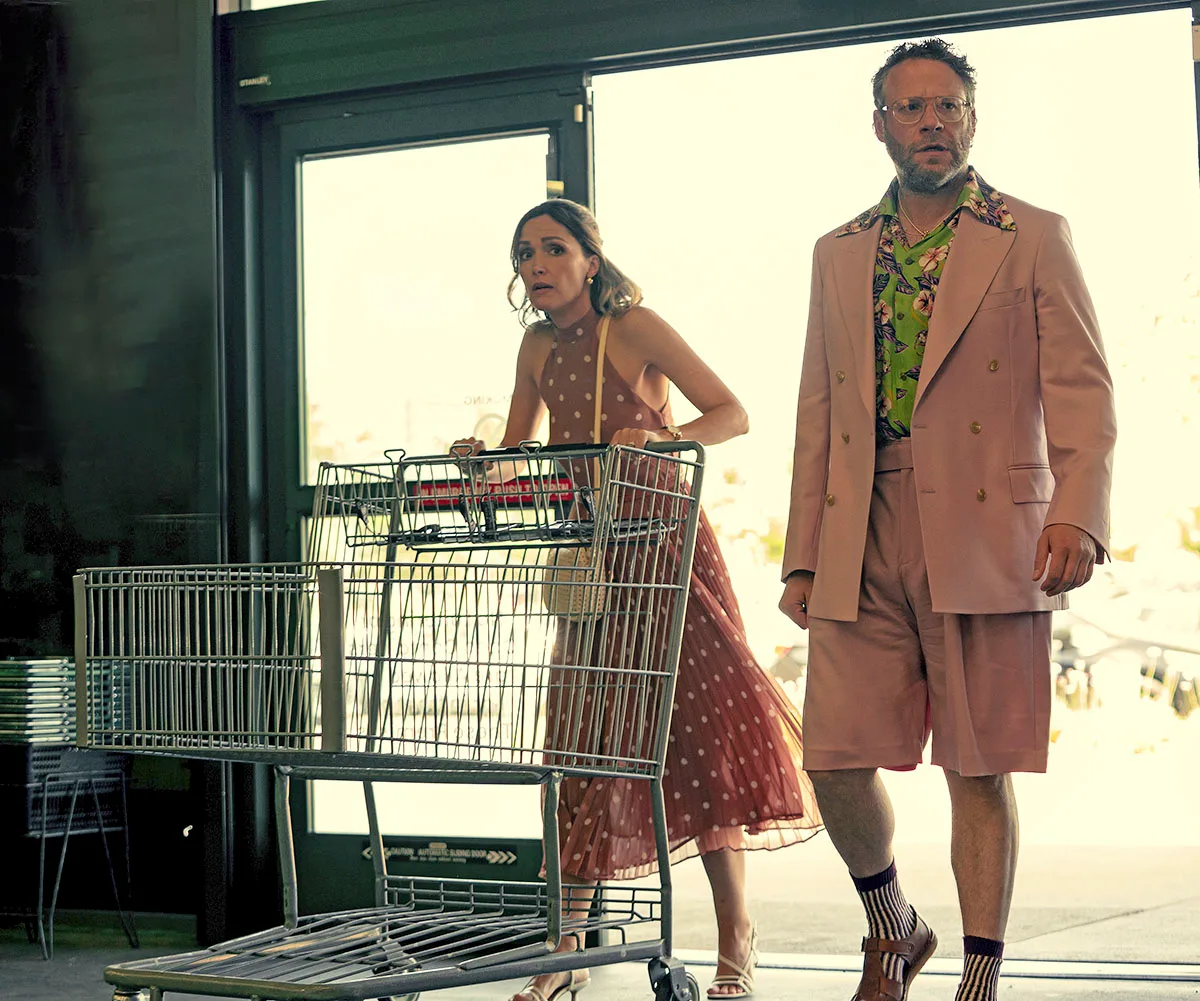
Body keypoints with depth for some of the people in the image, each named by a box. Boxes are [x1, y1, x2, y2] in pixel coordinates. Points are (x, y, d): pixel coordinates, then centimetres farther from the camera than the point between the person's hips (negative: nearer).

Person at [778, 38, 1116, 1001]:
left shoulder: (1034, 238, 6)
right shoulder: (839, 254, 17)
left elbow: (1081, 390, -2)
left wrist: (1078, 514, -19)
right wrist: (803, 554, 11)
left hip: (986, 538, -3)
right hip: (861, 542, 3)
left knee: (980, 766, -1)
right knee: (835, 756, -1)